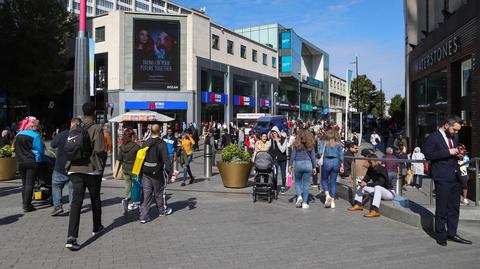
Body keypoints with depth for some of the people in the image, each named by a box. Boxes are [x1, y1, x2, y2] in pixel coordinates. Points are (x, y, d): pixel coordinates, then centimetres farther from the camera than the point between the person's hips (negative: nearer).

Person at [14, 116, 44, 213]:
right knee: (30, 184, -3)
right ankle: (27, 206, -2)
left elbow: (16, 149, 14)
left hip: (20, 162, 6)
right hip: (32, 162, -6)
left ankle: (25, 203, 24)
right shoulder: (35, 135, -12)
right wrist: (39, 158, 6)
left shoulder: (18, 135, 8)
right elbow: (40, 150, -11)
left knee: (24, 183, 17)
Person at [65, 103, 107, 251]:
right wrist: (102, 164, 1)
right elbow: (100, 150, -15)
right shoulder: (96, 128, -8)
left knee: (76, 201, -4)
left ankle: (71, 237, -15)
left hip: (75, 169, 4)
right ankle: (97, 227, 34)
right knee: (95, 199, 16)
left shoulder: (74, 128, 9)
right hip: (92, 169, -3)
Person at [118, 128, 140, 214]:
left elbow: (119, 159, 1)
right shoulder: (136, 146, -17)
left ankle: (130, 204, 21)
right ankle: (127, 199, -11)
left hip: (125, 169, 5)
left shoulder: (122, 146, -3)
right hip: (134, 169, -5)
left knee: (128, 185, 16)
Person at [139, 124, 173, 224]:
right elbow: (166, 159, -19)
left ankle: (144, 216, 2)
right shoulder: (162, 144, -13)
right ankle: (163, 210, 34)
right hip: (157, 173, -4)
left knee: (146, 194, 6)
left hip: (145, 173, 4)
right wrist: (170, 172, -18)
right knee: (159, 193, 14)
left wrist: (141, 171, 17)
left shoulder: (145, 144, 4)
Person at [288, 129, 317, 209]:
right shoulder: (310, 145, 4)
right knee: (306, 184, 6)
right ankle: (304, 203, 7)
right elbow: (313, 156, 4)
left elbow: (293, 155, -1)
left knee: (298, 182, 18)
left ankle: (299, 196, -4)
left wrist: (290, 165, 4)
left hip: (298, 164, -1)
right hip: (308, 164, 1)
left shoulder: (296, 144, 1)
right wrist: (314, 167, 10)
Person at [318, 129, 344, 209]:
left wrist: (322, 157, 9)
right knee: (333, 181, 9)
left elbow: (320, 153, -9)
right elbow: (341, 155, 6)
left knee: (324, 180, 14)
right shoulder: (338, 143, 7)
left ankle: (327, 195, -8)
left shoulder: (323, 142, 2)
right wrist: (342, 166, 9)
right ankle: (332, 201, 9)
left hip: (326, 161, -2)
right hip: (336, 162, 2)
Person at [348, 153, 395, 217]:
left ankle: (374, 211, -48)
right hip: (378, 191, 9)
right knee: (360, 185, 6)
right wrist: (363, 181, -23)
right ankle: (358, 205, -1)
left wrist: (366, 184, -37)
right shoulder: (370, 169, 2)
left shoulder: (382, 169, -21)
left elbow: (380, 183, -32)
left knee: (377, 187, -41)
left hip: (389, 192, -9)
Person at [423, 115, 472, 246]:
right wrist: (448, 152, -19)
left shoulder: (455, 137, 15)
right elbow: (428, 155, -15)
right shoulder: (433, 137, -8)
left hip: (455, 176, 7)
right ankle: (441, 235, 13)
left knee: (454, 207, 10)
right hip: (442, 177, -7)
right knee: (442, 208, 1)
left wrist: (458, 154, 4)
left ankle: (452, 233, 21)